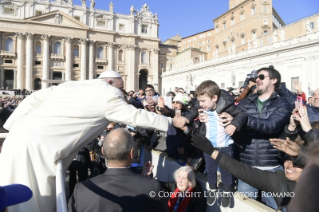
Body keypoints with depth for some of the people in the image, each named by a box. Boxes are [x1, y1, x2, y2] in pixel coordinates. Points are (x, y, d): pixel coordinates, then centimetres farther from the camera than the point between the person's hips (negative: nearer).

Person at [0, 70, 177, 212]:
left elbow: (33, 100, 16)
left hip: (20, 135, 9)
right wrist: (171, 121, 6)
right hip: (36, 146, -9)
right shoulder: (108, 92, -4)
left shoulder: (70, 85, 18)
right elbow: (136, 116, -3)